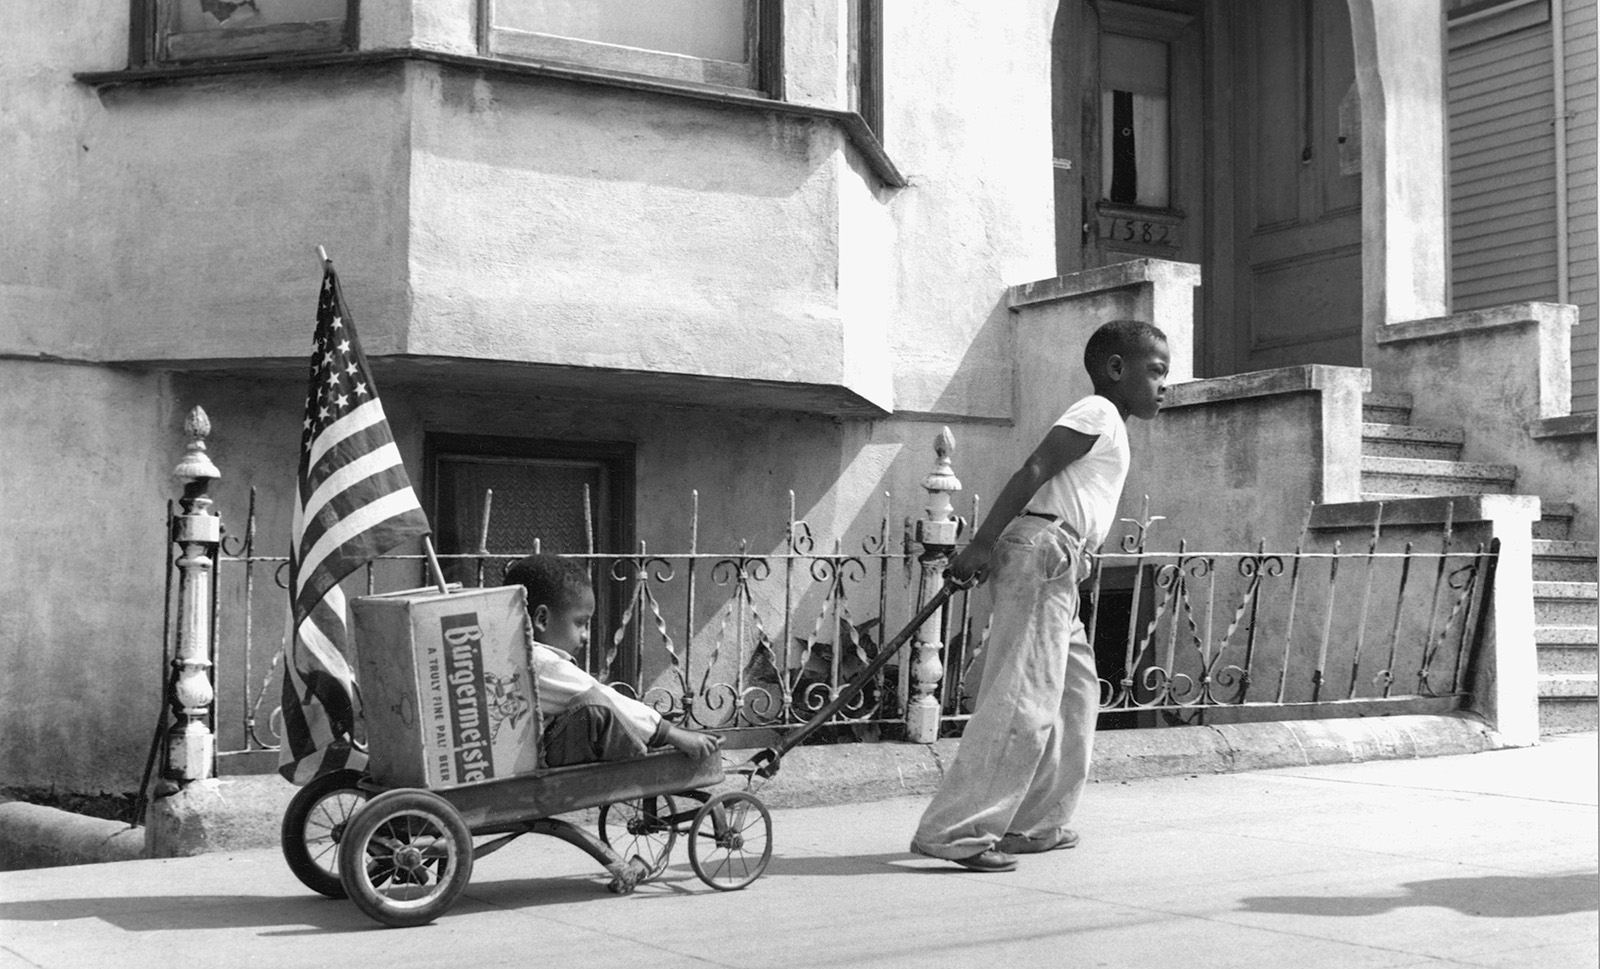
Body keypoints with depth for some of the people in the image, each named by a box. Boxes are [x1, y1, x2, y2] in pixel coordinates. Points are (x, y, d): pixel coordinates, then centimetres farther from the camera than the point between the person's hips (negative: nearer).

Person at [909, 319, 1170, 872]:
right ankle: (954, 831, -16)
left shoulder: (1106, 427, 27)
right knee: (1024, 701, -15)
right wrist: (982, 544, -21)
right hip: (1042, 549, -11)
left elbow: (1042, 484, 20)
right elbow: (1032, 472, -15)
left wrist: (988, 548, 12)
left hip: (1057, 569, 11)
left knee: (1077, 692, 17)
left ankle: (1035, 824, 22)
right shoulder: (1097, 413, -4)